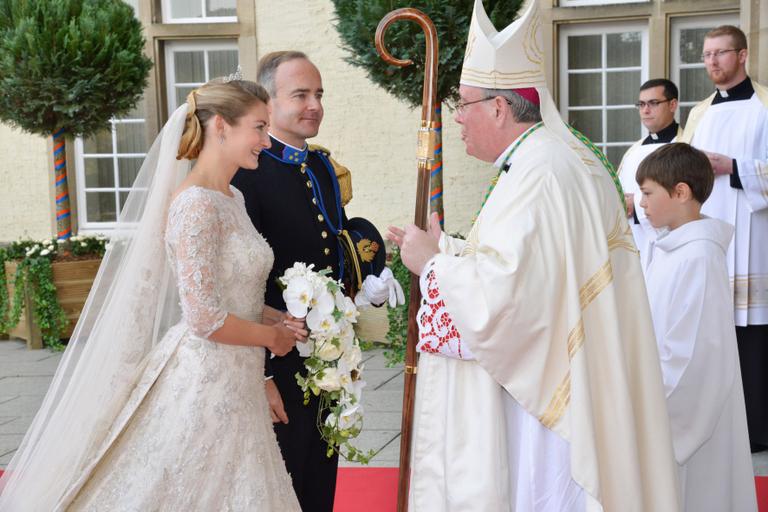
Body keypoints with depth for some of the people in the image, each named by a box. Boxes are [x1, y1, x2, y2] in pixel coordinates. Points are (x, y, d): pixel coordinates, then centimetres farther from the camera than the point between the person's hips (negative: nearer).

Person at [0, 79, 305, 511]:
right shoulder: (196, 204, -19)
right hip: (203, 382, -9)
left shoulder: (231, 198, 9)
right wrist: (273, 337, -7)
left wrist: (274, 322, 3)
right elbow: (205, 321, -22)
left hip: (231, 383, 9)